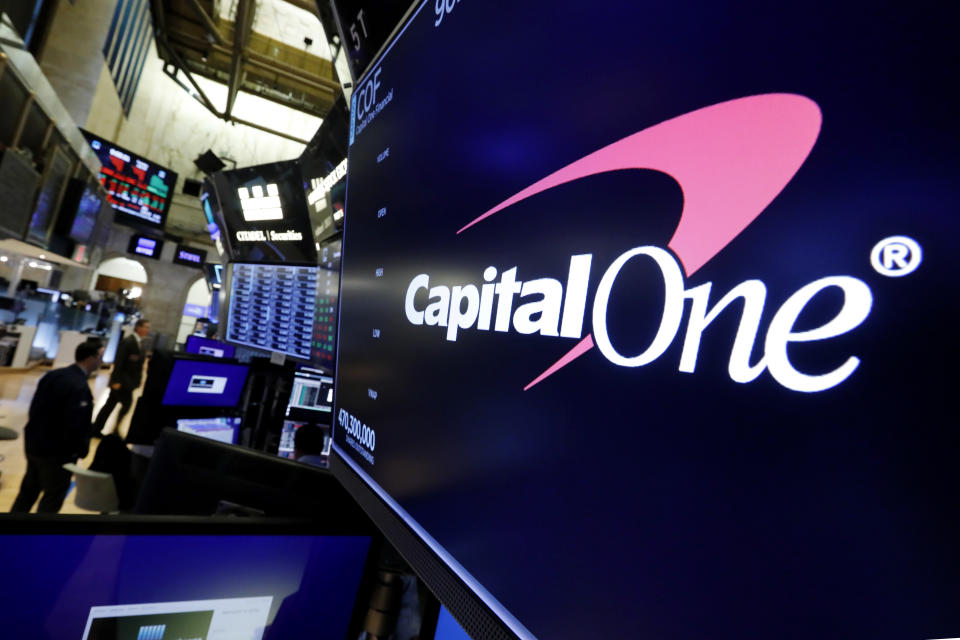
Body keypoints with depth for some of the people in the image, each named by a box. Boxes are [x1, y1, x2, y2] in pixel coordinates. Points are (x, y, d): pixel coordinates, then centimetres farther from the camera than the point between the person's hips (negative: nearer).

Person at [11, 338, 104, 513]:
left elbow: (35, 408, 7)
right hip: (57, 453, -8)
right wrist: (82, 450, -10)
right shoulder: (80, 388, -27)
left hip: (33, 443, 8)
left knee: (28, 490, 26)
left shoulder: (53, 374, -1)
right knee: (53, 498, 11)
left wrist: (37, 435, 17)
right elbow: (75, 428, -27)